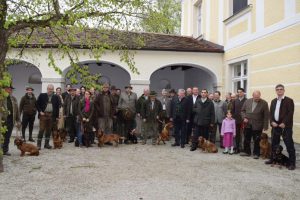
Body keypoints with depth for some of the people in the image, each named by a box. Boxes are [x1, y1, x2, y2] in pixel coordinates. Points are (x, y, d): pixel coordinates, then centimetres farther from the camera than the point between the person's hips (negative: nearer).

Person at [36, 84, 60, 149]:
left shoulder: (56, 97, 7)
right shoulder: (42, 95, 3)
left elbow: (57, 107, 10)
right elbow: (37, 104, 6)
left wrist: (57, 116, 6)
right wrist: (40, 111, -6)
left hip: (51, 115, 2)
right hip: (43, 114, -2)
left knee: (49, 130, 8)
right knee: (41, 129, -4)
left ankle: (46, 144, 17)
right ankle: (39, 144, 1)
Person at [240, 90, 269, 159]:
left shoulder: (264, 103, -8)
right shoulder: (247, 101, 3)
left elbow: (266, 116, -8)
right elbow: (243, 110, 13)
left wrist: (265, 126, -10)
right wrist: (244, 117, -4)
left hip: (257, 126, -4)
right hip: (247, 125, 4)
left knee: (256, 141, 3)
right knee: (246, 139, 12)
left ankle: (256, 153, 17)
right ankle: (247, 152, 26)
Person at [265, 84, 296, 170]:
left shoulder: (289, 100, -4)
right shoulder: (273, 101, 15)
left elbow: (290, 113, -11)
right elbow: (271, 113, 12)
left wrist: (284, 123, -18)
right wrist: (272, 122, -3)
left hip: (285, 126, -6)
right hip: (275, 125, 6)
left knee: (289, 145, -5)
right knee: (274, 144, 13)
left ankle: (292, 163, 1)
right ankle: (273, 159, 26)